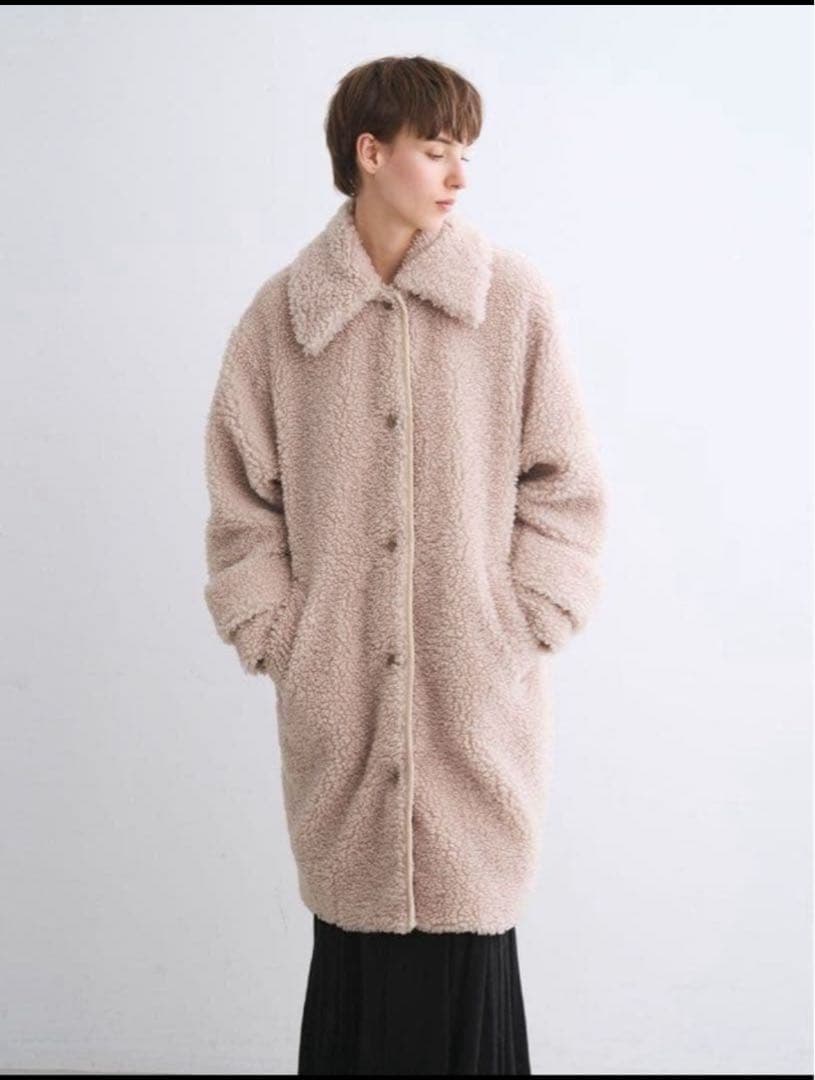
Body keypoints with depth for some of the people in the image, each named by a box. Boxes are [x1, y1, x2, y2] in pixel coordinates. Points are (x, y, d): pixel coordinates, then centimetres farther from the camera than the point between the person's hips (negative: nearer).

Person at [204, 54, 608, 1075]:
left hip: (477, 694, -1)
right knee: (351, 935, 7)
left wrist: (526, 627, -3)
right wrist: (275, 638, 1)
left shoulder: (514, 298, 0)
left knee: (471, 927, 3)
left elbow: (565, 486, 3)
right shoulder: (281, 313, 3)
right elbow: (242, 498, 7)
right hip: (336, 697, 1)